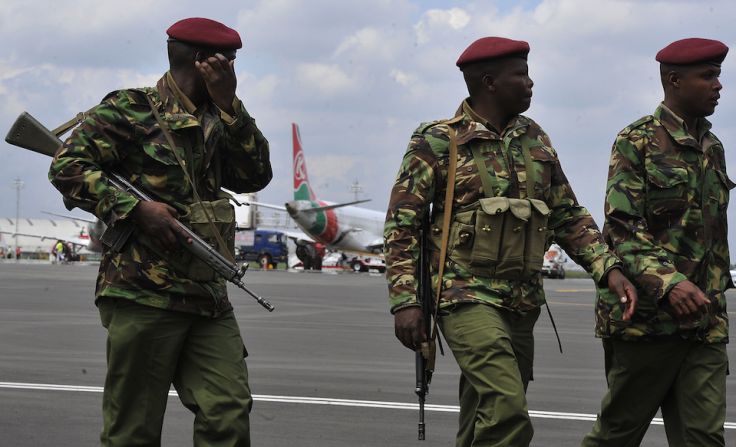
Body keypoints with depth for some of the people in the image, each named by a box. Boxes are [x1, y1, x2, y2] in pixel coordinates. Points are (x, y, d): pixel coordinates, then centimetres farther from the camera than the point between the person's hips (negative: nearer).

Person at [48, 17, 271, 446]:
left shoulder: (217, 119, 18)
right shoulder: (130, 108, -3)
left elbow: (255, 176, 7)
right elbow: (68, 166, -8)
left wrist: (228, 104, 0)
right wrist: (137, 208, -17)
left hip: (209, 297, 6)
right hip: (144, 295, -6)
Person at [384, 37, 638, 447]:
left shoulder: (535, 139, 13)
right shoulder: (438, 142, -4)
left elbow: (568, 215, 15)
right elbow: (402, 224, -5)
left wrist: (608, 268, 0)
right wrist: (405, 300, -13)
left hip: (523, 302, 6)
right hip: (466, 294, -6)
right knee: (507, 411, -21)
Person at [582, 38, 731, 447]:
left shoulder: (712, 148, 16)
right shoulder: (637, 141, -4)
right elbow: (622, 227, -13)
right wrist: (668, 283, -27)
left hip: (705, 321, 6)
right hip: (646, 316, -6)